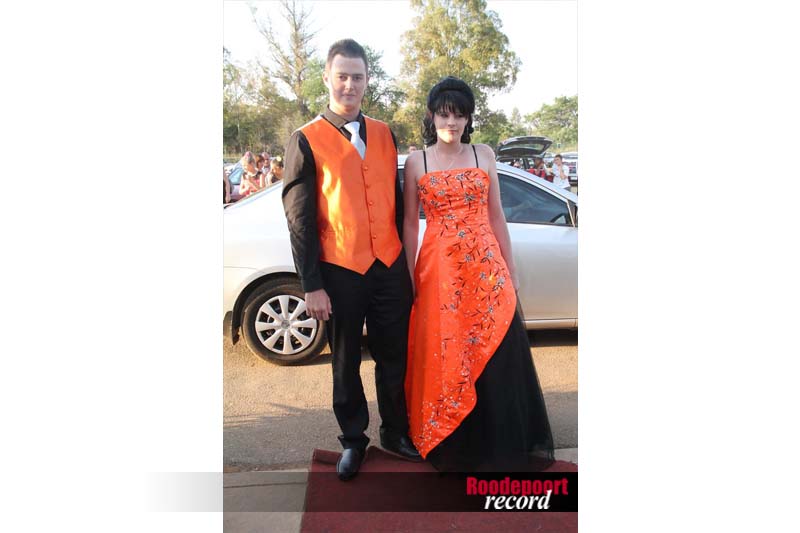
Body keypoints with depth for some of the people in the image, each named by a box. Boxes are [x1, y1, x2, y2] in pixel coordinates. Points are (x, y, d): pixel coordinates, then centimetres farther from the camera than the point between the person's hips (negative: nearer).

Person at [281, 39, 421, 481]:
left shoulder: (384, 134, 8)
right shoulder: (306, 140, -4)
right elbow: (299, 219, -6)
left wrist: (404, 257, 11)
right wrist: (311, 285, -9)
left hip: (390, 267, 4)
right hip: (340, 272, -3)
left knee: (394, 357, 13)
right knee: (346, 364, 13)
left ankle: (396, 433, 34)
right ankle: (353, 440, 32)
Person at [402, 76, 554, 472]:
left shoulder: (484, 155, 7)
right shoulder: (416, 162, 4)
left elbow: (496, 216, 9)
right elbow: (409, 223, 5)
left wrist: (510, 269, 7)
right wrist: (408, 276, 2)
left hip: (486, 266, 1)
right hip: (439, 270, -1)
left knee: (496, 356, 5)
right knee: (444, 357, 6)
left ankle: (500, 444, 24)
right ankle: (448, 445, 26)